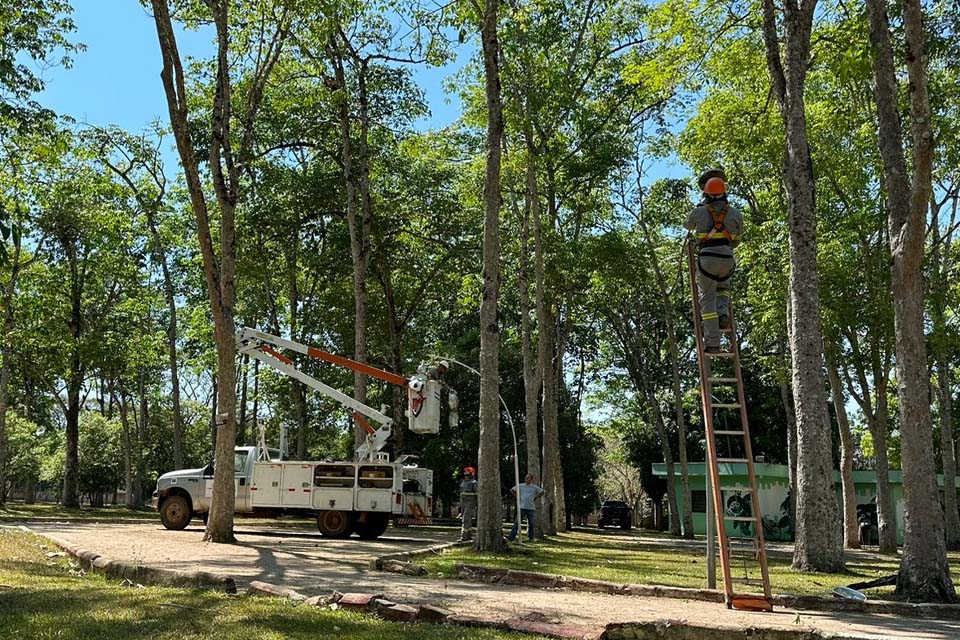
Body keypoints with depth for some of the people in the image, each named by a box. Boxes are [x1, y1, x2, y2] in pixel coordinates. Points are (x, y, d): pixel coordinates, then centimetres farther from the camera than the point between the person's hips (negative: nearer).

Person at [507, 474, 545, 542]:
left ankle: (531, 538, 17)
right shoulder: (520, 486, 6)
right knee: (517, 522, -7)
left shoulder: (534, 487, 5)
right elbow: (512, 490, 14)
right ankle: (512, 537, -11)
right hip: (522, 507, 0)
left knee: (530, 524, 6)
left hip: (531, 508, 0)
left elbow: (542, 492, 14)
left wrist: (535, 498, 6)